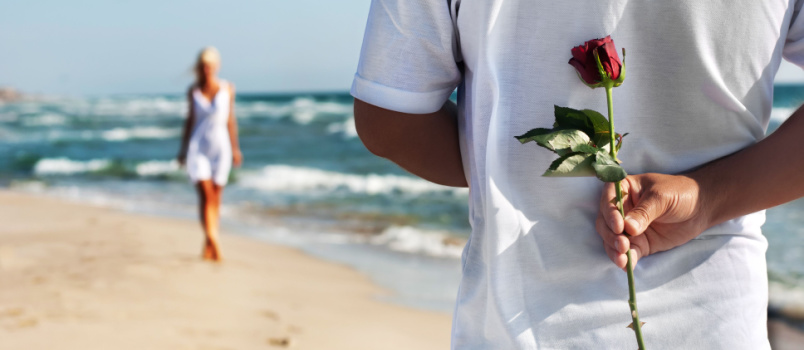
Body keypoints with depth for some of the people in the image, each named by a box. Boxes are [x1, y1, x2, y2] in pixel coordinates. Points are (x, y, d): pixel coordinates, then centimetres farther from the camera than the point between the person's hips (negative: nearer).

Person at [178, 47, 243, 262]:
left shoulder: (227, 89, 0)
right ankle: (213, 241, -25)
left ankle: (209, 247, 18)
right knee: (205, 195, -14)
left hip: (220, 147, 1)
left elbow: (230, 120, 6)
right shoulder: (193, 91, 2)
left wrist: (235, 149, 8)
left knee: (215, 198, 6)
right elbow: (190, 120, 11)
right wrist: (183, 149, 12)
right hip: (198, 147, 0)